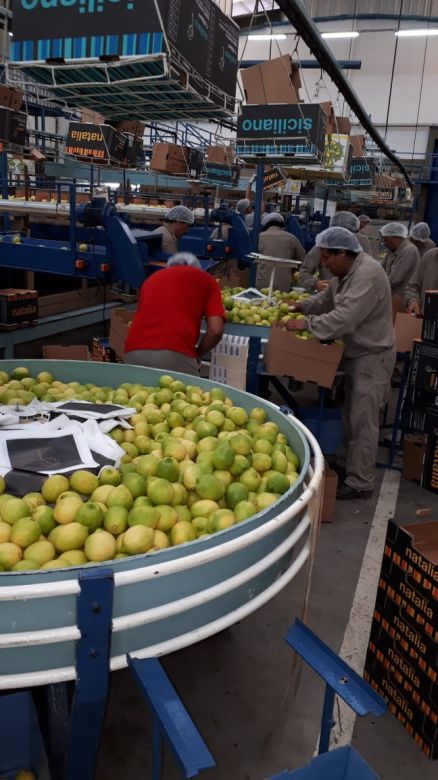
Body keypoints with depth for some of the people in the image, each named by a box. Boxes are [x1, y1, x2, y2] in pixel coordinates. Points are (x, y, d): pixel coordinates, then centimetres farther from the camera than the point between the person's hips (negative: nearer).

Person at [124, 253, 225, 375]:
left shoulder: (151, 279, 30)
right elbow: (215, 330, 7)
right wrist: (196, 355, 24)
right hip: (176, 355, -3)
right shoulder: (206, 280, 21)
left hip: (134, 353, 4)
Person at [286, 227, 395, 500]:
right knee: (351, 415, 20)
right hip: (356, 353, 10)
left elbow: (344, 319, -32)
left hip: (372, 357, -10)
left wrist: (306, 323, -24)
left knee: (363, 421, -4)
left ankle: (360, 483, 6)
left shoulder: (368, 275, -26)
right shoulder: (346, 273, 6)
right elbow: (327, 299, 20)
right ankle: (345, 464, 35)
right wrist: (300, 306, 6)